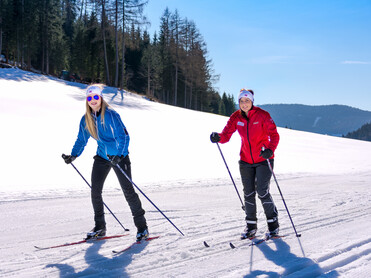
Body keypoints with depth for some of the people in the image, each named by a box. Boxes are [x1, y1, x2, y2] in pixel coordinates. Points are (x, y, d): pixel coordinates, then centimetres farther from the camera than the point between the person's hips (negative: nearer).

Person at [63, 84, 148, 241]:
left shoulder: (111, 115, -18)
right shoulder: (86, 119, -1)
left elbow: (124, 136, -21)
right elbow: (81, 140, 7)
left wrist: (118, 155, -35)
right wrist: (73, 156, -9)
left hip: (120, 157, -5)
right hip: (102, 157, 5)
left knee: (128, 191, -6)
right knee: (95, 191, -3)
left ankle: (142, 227, 6)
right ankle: (100, 227, 11)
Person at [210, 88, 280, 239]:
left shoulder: (262, 115, -12)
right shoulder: (236, 117, -1)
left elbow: (274, 135, -14)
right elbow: (227, 134, -6)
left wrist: (270, 150, -32)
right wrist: (218, 137, -29)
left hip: (263, 159, -4)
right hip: (246, 160, 4)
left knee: (262, 191, -10)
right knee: (248, 193, 6)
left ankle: (273, 223, 8)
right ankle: (251, 226, 19)